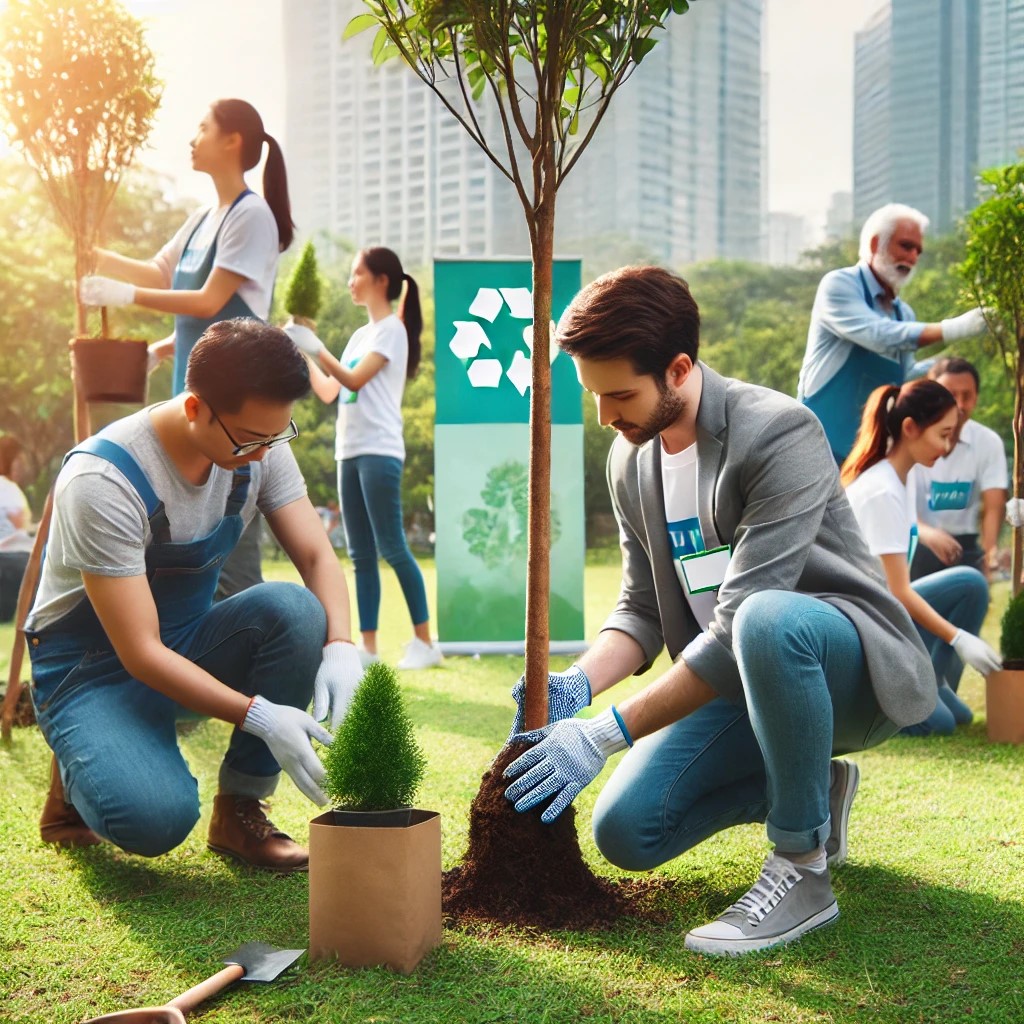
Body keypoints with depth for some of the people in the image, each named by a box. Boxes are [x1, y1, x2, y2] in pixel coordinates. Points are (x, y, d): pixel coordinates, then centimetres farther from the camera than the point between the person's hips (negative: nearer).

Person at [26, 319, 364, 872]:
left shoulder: (261, 446, -10)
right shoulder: (102, 480, -28)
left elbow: (317, 557, -9)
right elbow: (140, 654, -28)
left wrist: (340, 647, -30)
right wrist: (260, 716, -36)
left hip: (189, 643, 6)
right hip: (93, 670, -5)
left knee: (295, 610, -27)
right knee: (155, 818, -33)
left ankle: (240, 810, -9)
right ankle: (83, 771, 5)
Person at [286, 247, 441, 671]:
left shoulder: (391, 329, -4)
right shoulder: (360, 335, 20)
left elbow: (355, 380, -14)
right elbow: (329, 392, 21)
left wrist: (315, 347, -14)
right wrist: (301, 355, 14)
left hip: (379, 451, -9)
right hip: (349, 452, 9)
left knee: (391, 548, -9)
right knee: (360, 554, 5)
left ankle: (424, 641, -4)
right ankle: (368, 645, 6)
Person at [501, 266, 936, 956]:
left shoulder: (780, 434, -23)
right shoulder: (630, 460, 3)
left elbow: (737, 623, -29)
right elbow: (644, 610, 5)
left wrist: (606, 733, -30)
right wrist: (576, 685, -16)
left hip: (857, 667, -7)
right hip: (735, 684, 7)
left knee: (766, 621, -41)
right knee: (625, 831, -9)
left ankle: (803, 871, -21)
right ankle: (815, 789, 15)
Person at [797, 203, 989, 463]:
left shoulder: (903, 313, 14)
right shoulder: (838, 285, -7)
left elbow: (905, 377, 19)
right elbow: (878, 335, -23)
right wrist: (952, 329, -26)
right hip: (825, 443, -7)